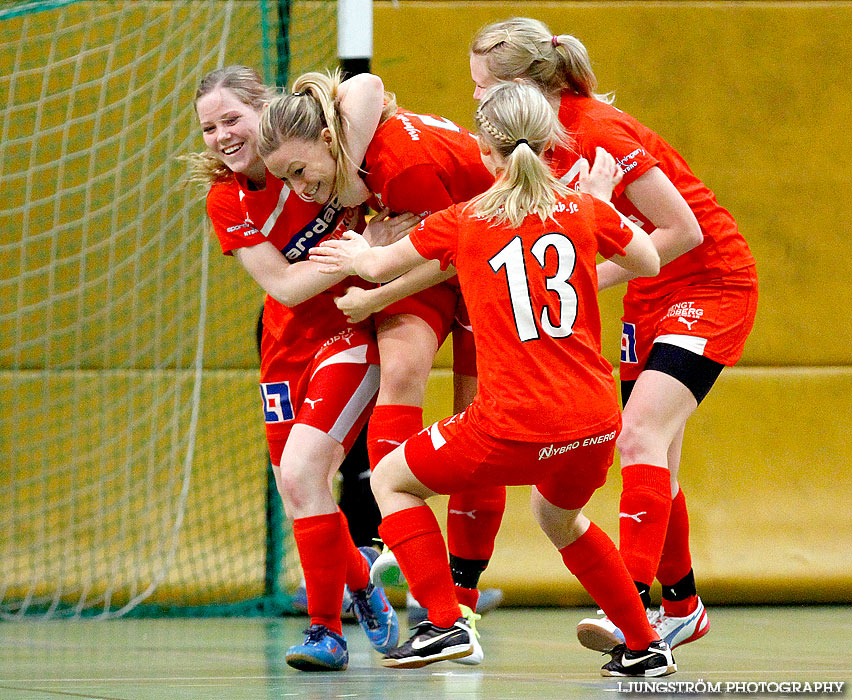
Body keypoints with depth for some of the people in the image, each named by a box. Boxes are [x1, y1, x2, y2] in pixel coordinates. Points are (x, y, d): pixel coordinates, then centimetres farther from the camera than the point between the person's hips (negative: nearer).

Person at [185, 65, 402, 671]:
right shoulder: (225, 202, -5)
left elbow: (367, 86, -32)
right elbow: (285, 285, -13)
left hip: (352, 331, -5)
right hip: (288, 343, 6)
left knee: (301, 472, -19)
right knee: (295, 492, 6)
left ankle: (328, 629, -8)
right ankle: (358, 575, 37)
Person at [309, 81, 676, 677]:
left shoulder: (462, 223, 4)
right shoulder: (585, 209, 8)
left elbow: (376, 266, 21)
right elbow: (650, 262, 27)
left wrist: (358, 256, 44)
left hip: (516, 427, -4)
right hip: (596, 424, 4)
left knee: (392, 479, 18)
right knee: (560, 517, 36)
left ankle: (446, 622, 6)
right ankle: (646, 646, 36)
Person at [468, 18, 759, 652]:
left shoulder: (599, 133, -25)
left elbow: (683, 230, -24)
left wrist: (593, 279, -20)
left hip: (712, 283, -9)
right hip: (652, 293, 9)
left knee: (642, 436, -22)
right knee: (649, 459, 10)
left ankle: (632, 607, -29)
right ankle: (682, 607, 24)